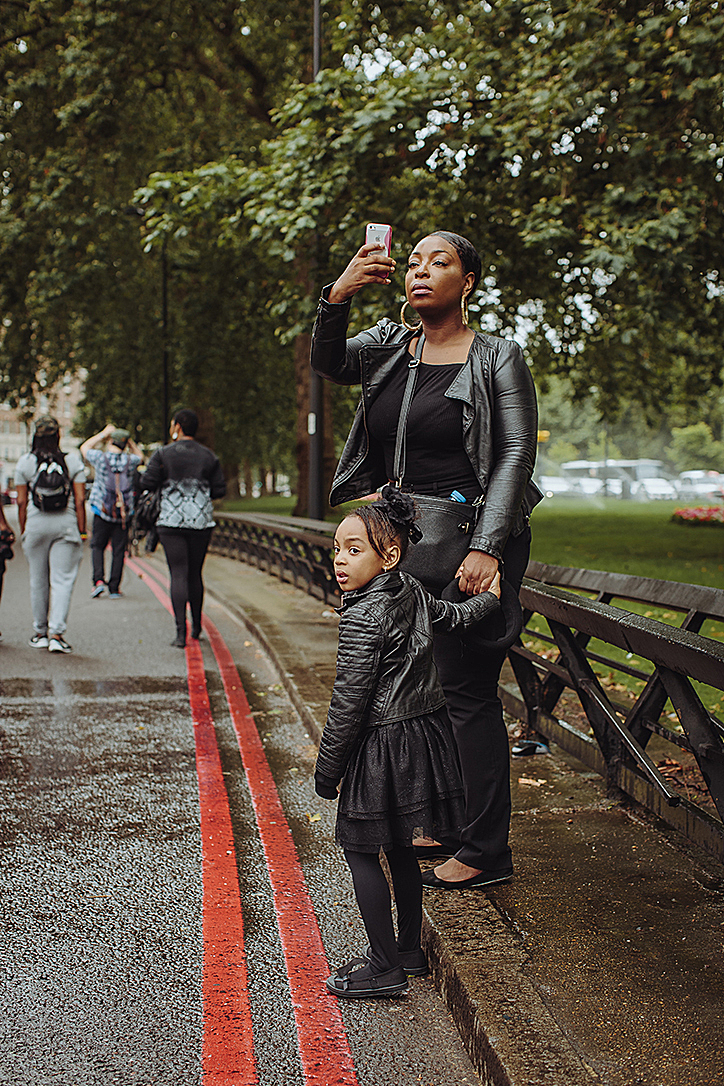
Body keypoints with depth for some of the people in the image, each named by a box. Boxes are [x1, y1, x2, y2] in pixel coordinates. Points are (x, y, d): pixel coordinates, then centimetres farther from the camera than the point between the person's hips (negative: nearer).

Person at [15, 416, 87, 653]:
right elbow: (80, 500, -3)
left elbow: (21, 501, 0)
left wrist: (23, 531, 9)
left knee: (38, 580, 12)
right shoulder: (73, 461, -1)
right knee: (62, 580, -1)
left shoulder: (25, 462, 0)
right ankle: (57, 633, -11)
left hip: (36, 524, 1)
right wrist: (82, 531, 2)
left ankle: (40, 633, 21)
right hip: (66, 524, -1)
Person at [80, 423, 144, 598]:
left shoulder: (100, 458, -7)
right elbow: (140, 455, 25)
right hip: (124, 514, 1)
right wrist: (129, 440, 13)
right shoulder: (130, 461, -1)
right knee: (119, 550, 6)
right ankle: (114, 589, 5)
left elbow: (84, 448, 15)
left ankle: (99, 580, -6)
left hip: (102, 513, -1)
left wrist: (103, 434, 17)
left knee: (97, 546, 12)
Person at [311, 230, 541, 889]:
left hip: (473, 541, -6)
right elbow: (330, 364, -5)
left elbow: (517, 454, -11)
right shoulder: (389, 344, 12)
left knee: (468, 691, -5)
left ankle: (486, 850, 4)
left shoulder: (498, 358, -5)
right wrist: (338, 295, -24)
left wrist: (486, 548, -21)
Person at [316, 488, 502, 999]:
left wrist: (327, 769, -12)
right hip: (426, 730, 9)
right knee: (401, 850, 19)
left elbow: (349, 701, -20)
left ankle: (385, 968, 6)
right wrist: (490, 596, 44)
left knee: (361, 852, 1)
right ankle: (409, 950, 30)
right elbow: (455, 616, 23)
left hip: (382, 745, -9)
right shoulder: (413, 593, 4)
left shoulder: (363, 618, -21)